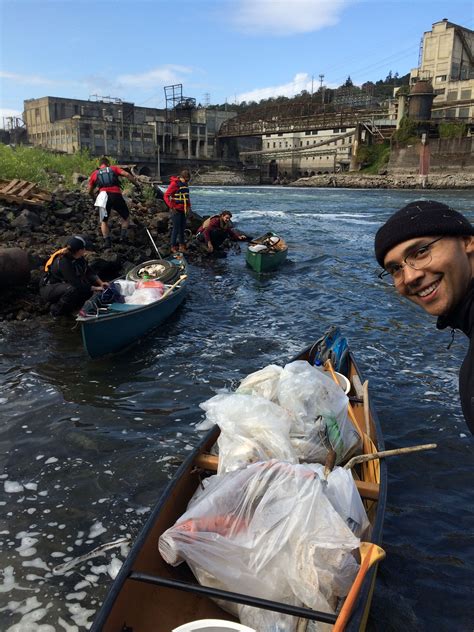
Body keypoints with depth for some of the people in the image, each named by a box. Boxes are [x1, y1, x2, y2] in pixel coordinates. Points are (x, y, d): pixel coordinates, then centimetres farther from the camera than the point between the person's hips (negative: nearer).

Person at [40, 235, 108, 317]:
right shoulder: (63, 262, -32)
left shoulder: (79, 258, -9)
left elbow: (88, 272, 2)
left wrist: (100, 282, -12)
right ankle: (55, 310, -12)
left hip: (63, 284, 8)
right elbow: (76, 283, -33)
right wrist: (95, 288, -24)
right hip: (49, 289, -8)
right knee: (72, 290, -36)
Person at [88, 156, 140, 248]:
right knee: (126, 216, 21)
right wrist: (136, 183, 7)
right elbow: (126, 174, 1)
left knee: (104, 221, 15)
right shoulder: (114, 168, 18)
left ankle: (107, 241, 0)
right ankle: (123, 234, 3)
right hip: (116, 195, -1)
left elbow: (90, 191, 26)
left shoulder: (94, 173, 22)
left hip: (104, 196, 1)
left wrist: (94, 197, 44)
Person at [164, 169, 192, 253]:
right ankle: (173, 247, 4)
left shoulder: (185, 184, 11)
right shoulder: (174, 184, -12)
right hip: (176, 211, -7)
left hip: (183, 210, 7)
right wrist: (172, 207, -16)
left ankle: (181, 246, 22)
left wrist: (188, 207, 14)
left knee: (182, 228, 12)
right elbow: (166, 196, -14)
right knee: (176, 229, -5)